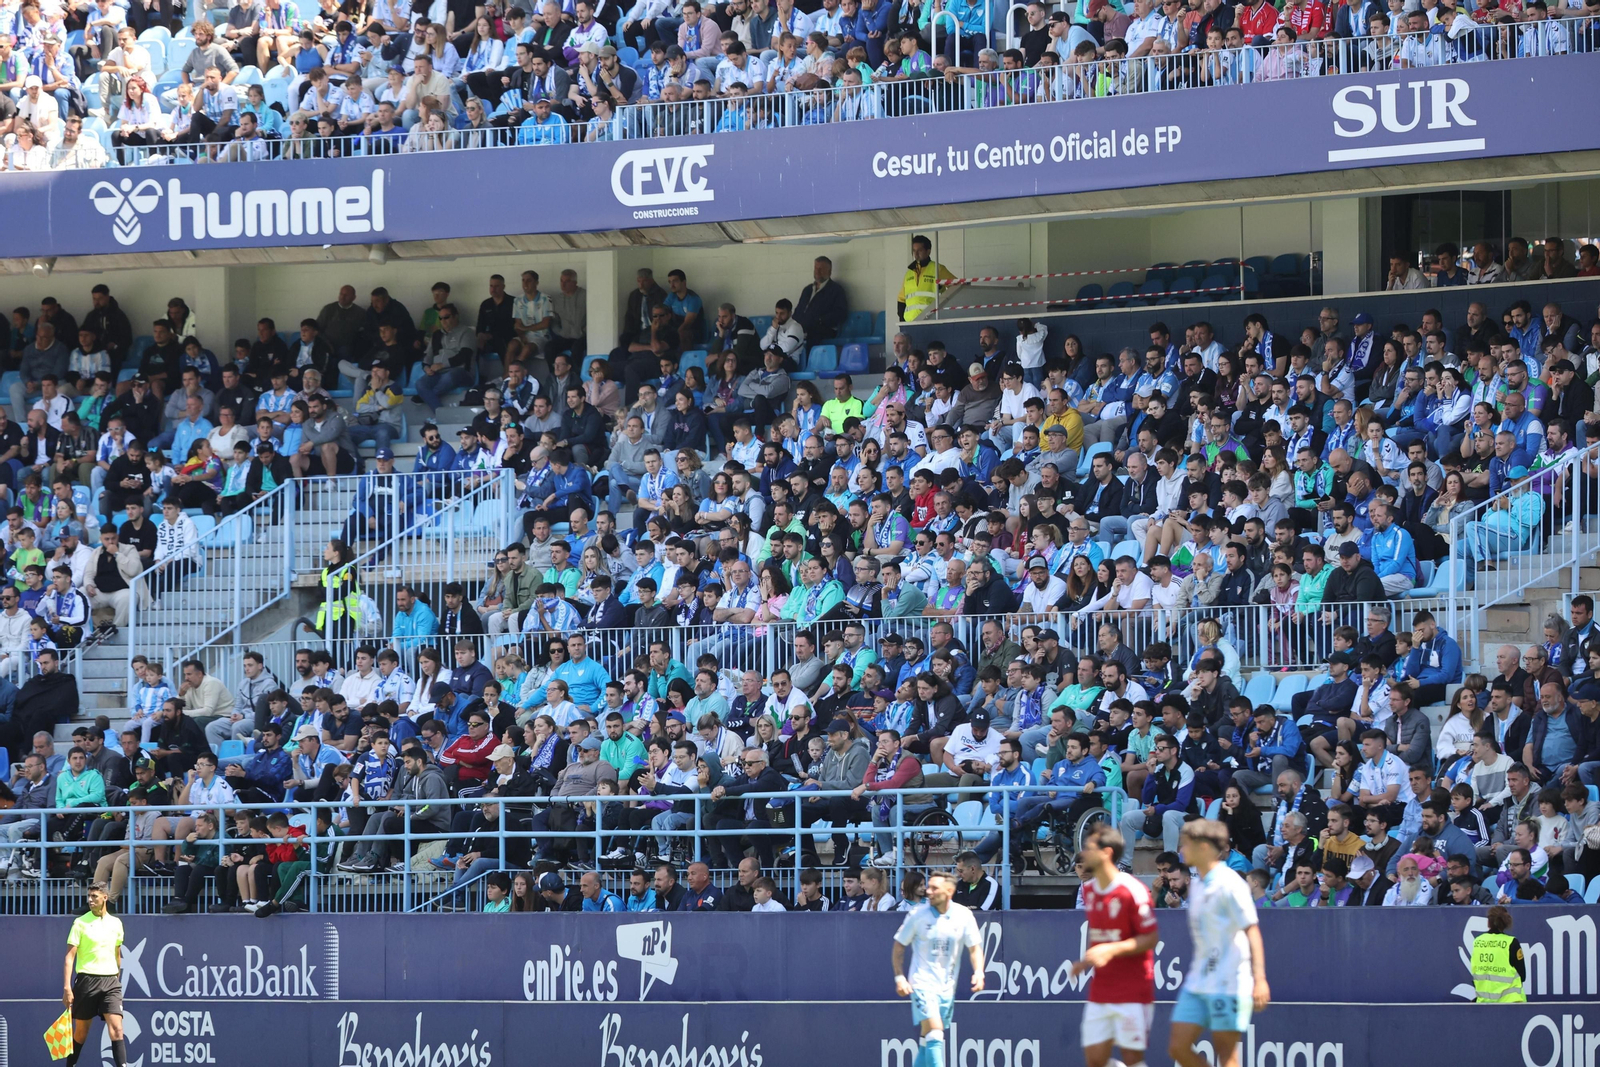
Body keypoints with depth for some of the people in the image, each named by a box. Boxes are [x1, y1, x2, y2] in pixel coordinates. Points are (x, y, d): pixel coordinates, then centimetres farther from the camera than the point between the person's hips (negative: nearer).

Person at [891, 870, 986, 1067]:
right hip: (922, 983, -3)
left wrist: (978, 972, -11)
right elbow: (899, 945, 3)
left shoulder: (963, 915, -1)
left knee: (928, 1041, 8)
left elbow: (974, 947, 6)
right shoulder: (918, 914, -6)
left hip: (947, 987, 3)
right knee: (934, 1033, -19)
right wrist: (899, 977, -5)